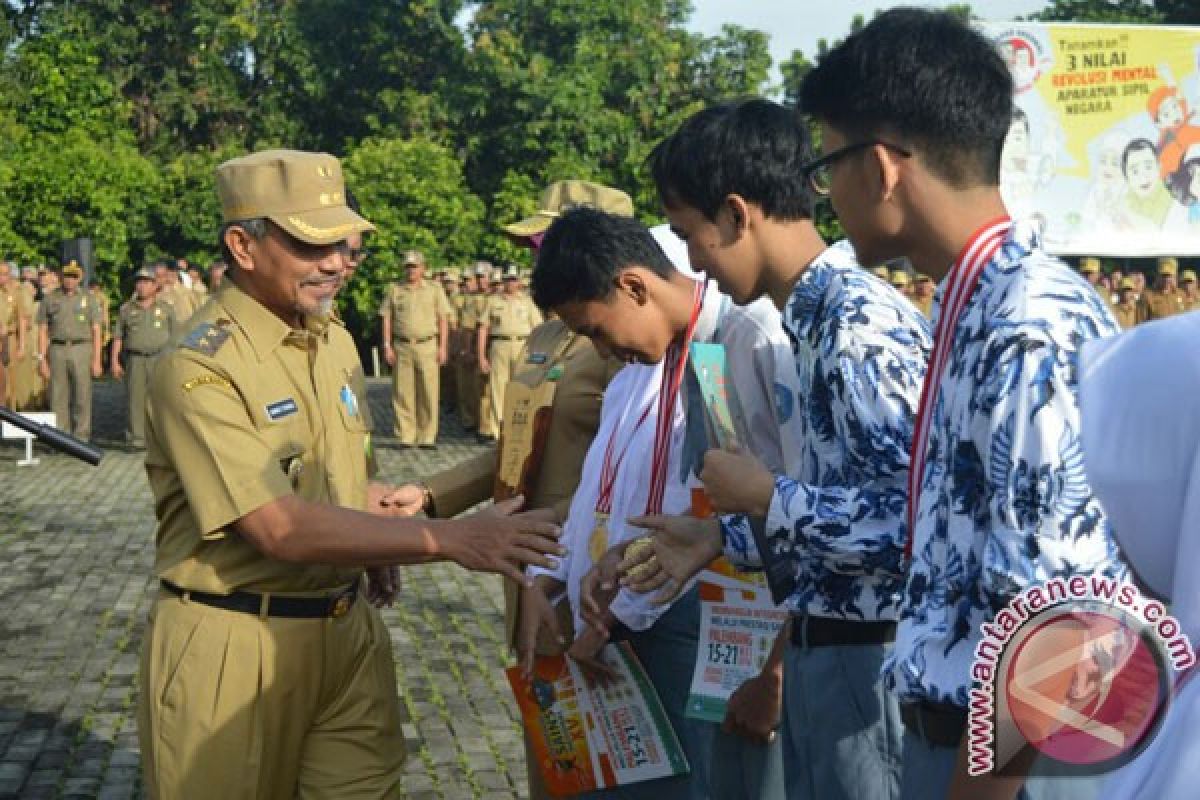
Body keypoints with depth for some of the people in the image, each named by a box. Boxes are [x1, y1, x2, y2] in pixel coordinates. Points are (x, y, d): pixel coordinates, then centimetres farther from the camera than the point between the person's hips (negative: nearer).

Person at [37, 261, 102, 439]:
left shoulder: (87, 299, 5)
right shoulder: (50, 299, 7)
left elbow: (96, 331, 3)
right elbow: (42, 331, 7)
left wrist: (96, 360, -4)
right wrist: (42, 359, -1)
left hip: (81, 349, -1)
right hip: (57, 350, 1)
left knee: (82, 395, -3)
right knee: (58, 397, 1)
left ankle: (81, 436, 4)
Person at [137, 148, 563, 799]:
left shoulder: (334, 341, 8)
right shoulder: (199, 368, -18)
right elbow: (281, 529, -25)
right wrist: (449, 539, -28)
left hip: (348, 630, 6)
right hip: (232, 644, -6)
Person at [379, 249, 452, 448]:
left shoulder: (434, 290, 8)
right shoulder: (394, 290, 10)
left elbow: (443, 320, 6)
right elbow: (386, 319, 8)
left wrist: (442, 347, -2)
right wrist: (387, 346, -1)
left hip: (427, 346, -1)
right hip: (401, 347, 1)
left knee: (428, 394, -3)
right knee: (403, 394, -1)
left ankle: (427, 437, 3)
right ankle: (406, 437, 4)